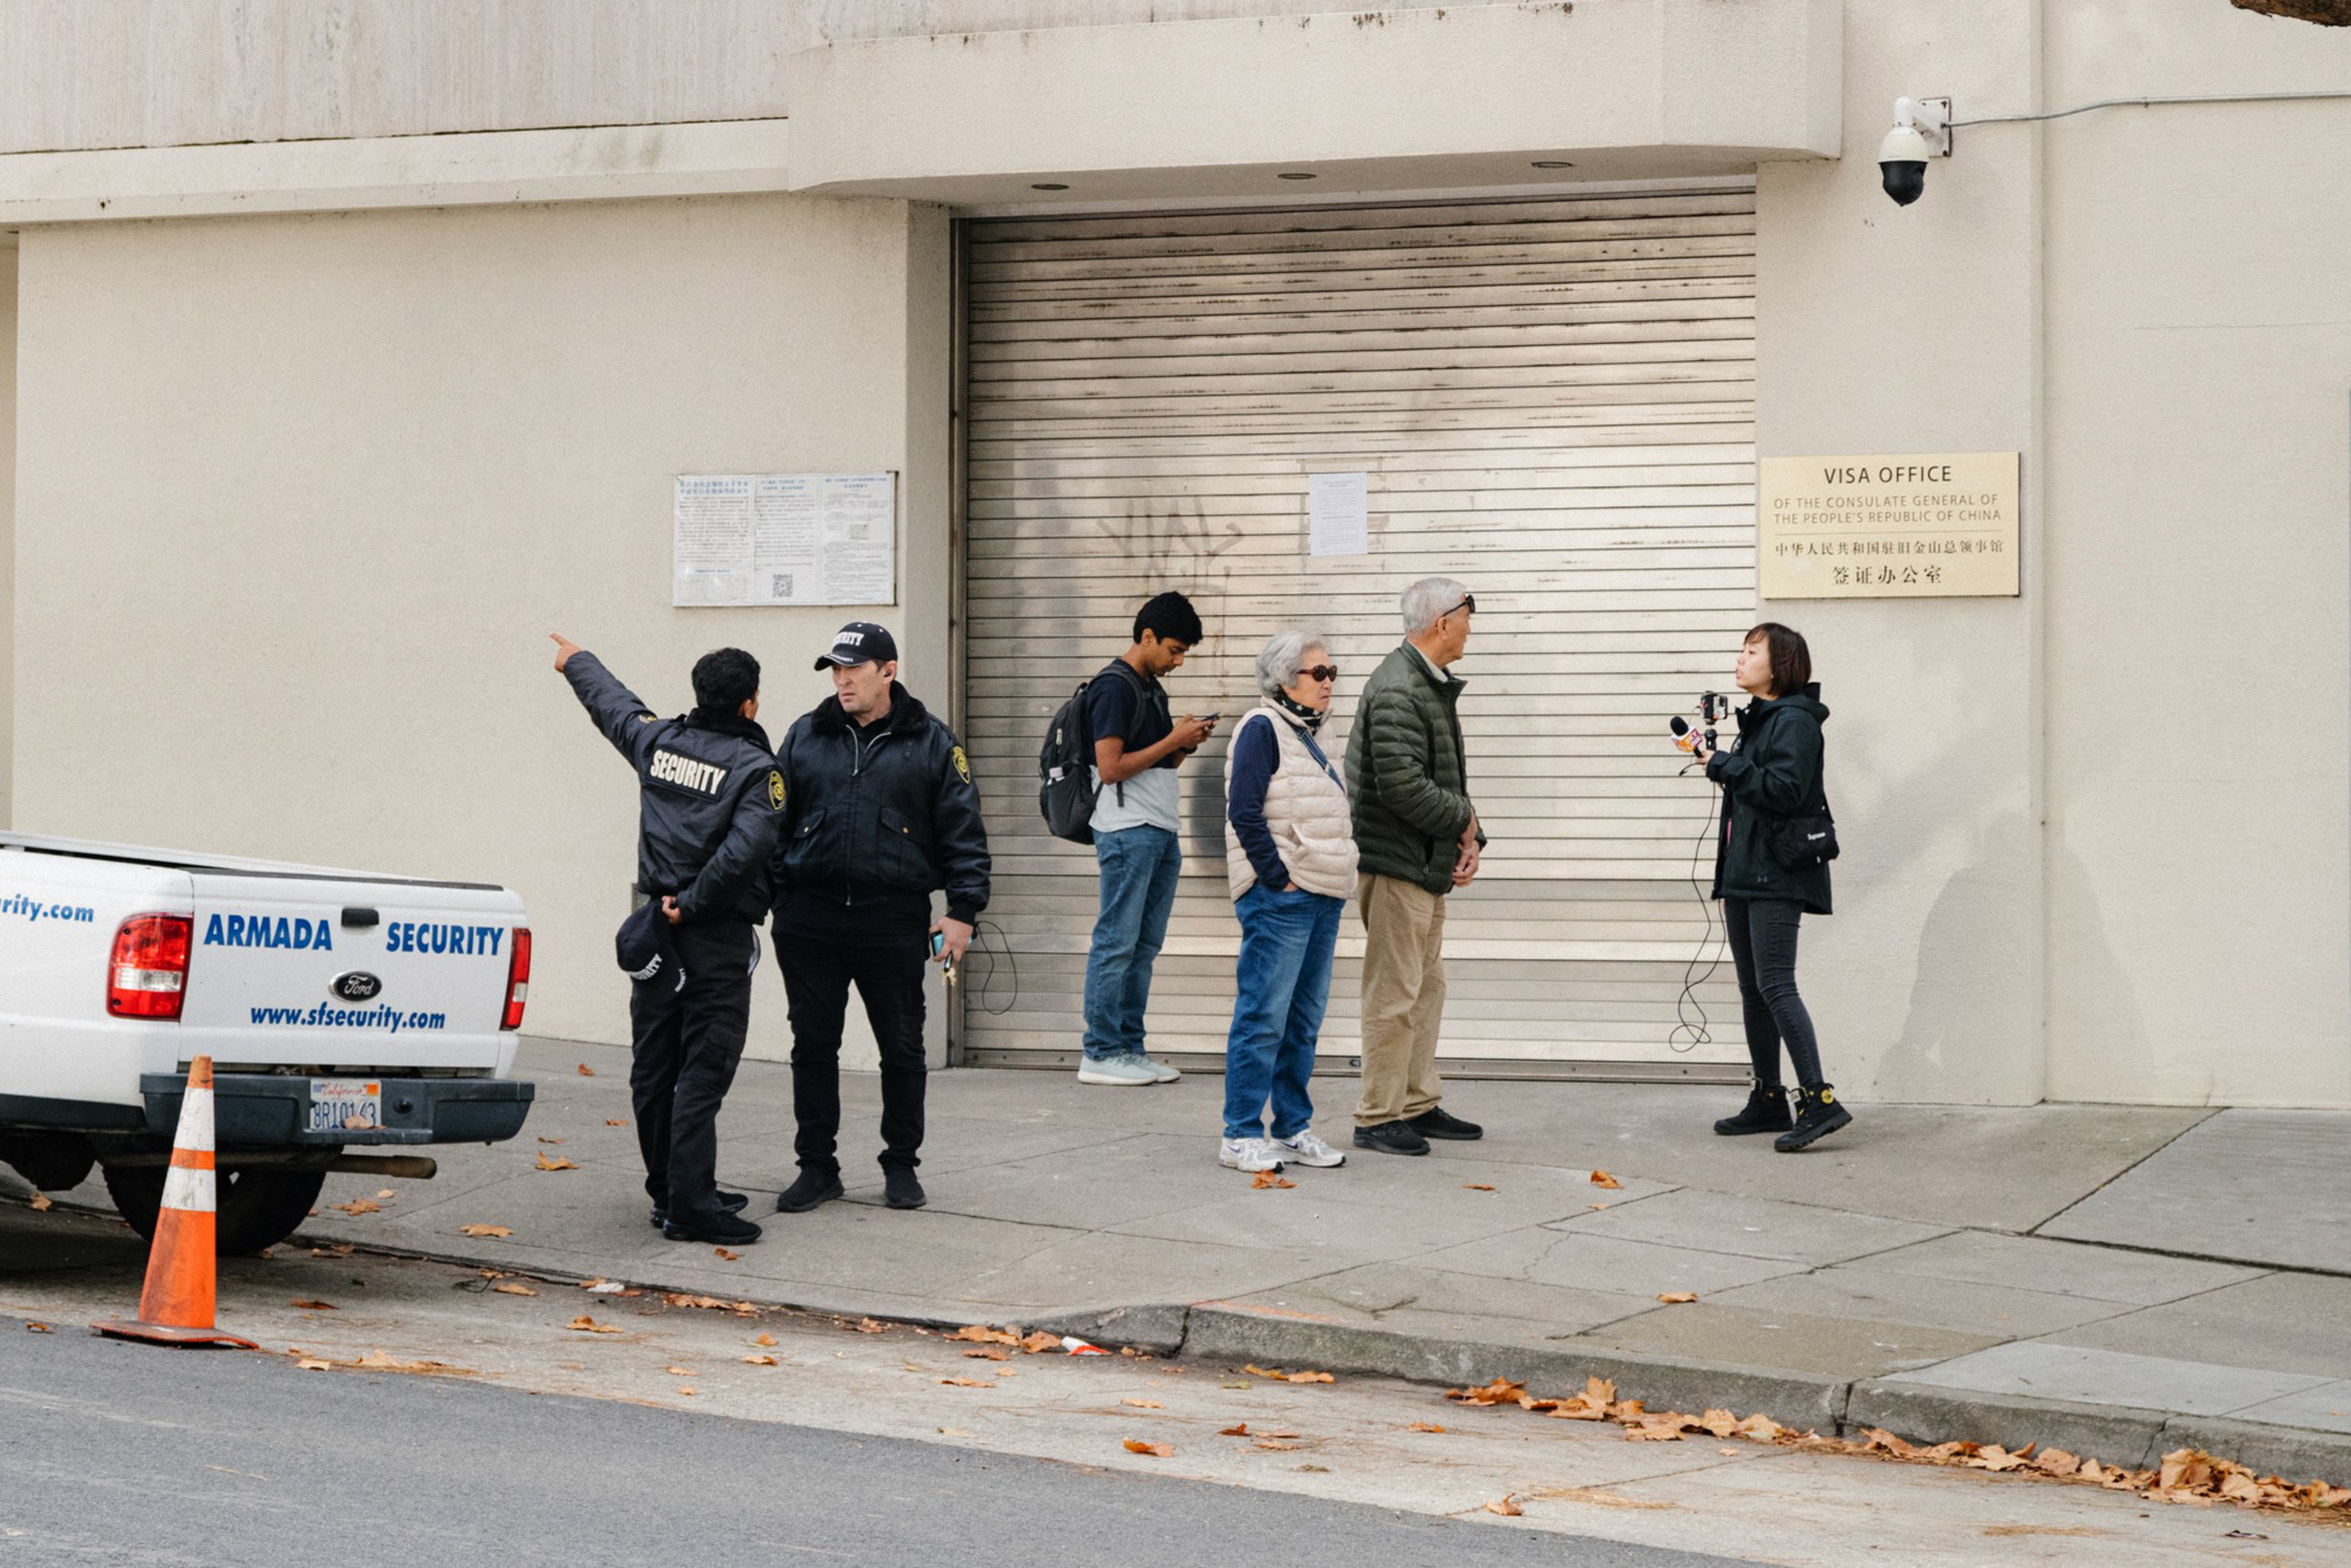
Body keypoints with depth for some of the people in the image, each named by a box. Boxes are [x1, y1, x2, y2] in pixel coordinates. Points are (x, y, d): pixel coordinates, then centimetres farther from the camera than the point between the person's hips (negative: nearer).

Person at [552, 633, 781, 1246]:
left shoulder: (658, 740, 6)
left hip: (658, 929, 6)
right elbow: (745, 849, -24)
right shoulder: (756, 769, -11)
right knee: (703, 1074, -7)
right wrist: (693, 904, -13)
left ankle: (669, 1193, 21)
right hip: (718, 938, -6)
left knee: (653, 1069, 12)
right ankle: (690, 1206, -11)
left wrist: (578, 661, 46)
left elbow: (611, 704, 26)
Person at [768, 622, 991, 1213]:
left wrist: (962, 910, -4)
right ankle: (817, 1167, 14)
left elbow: (963, 832, 3)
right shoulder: (805, 737, 9)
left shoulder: (932, 743, 3)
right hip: (810, 918, 2)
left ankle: (902, 1166, 18)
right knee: (814, 1045, 5)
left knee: (902, 1048, 5)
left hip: (893, 920, -2)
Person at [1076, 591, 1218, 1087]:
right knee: (1116, 943, -7)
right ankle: (1099, 1054, -5)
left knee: (1145, 946, 8)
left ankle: (1130, 1049, 11)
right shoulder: (1114, 686, -9)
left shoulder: (1153, 689, 19)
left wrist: (1188, 744, 5)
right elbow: (1111, 767, -16)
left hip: (1162, 832, 9)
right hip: (1127, 832, -9)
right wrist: (1173, 740, -12)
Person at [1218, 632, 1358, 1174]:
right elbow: (1244, 813, -16)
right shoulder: (1262, 728, -8)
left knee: (1304, 1022, 12)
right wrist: (1280, 879, -16)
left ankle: (1294, 1129, 18)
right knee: (1264, 1018, -7)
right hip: (1278, 900, -9)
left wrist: (1343, 868, 13)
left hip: (1322, 899, 9)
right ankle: (1240, 1136, -4)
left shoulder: (1307, 734, 19)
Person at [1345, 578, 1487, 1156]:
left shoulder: (1434, 686, 16)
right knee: (1395, 994, -6)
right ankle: (1376, 1118, -1)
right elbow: (1402, 785, -25)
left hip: (1428, 866, 11)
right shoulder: (1397, 691, -19)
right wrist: (1464, 821, -11)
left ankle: (1418, 1105, 25)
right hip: (1396, 864, -11)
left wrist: (1468, 839, 3)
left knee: (1427, 988, 17)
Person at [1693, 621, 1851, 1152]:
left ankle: (1819, 1101, -21)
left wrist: (1725, 766, -19)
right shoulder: (1758, 718, 18)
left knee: (1775, 985, -17)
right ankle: (1769, 1102, 19)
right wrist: (1719, 762, 9)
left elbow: (1784, 791, -23)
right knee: (1753, 989, 12)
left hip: (1777, 875, -10)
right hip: (1744, 870, 10)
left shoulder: (1793, 721, -12)